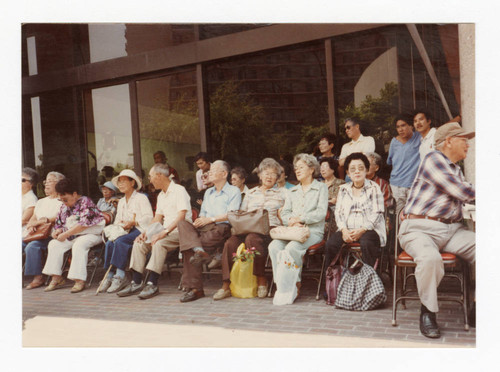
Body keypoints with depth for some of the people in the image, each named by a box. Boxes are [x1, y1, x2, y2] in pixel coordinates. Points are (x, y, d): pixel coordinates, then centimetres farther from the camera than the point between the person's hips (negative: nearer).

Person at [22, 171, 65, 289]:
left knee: (32, 246, -32)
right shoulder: (41, 202, 27)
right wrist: (31, 225, -4)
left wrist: (39, 221, -14)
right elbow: (33, 218, 20)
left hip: (52, 235, -7)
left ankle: (38, 277, -24)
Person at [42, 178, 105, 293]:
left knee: (79, 245, -35)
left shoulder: (85, 202, -12)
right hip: (72, 236, 8)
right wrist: (58, 231, -3)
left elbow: (84, 223, -22)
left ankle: (79, 280, -34)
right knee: (54, 244, -8)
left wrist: (66, 234, -21)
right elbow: (59, 223, 22)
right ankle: (56, 278, -9)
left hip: (91, 234, -8)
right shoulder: (64, 207, 12)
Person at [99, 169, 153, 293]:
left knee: (120, 241, -32)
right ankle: (109, 276, -24)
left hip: (139, 230, -6)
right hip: (125, 232, 6)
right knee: (109, 243, -23)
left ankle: (120, 277, -32)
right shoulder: (121, 201, 26)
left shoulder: (141, 198, 3)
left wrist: (133, 222, -18)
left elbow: (149, 217, -9)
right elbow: (117, 220, 22)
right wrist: (119, 225, -2)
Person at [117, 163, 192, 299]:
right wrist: (145, 232, 1)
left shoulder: (179, 190, -9)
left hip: (181, 230, -8)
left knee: (159, 243, -33)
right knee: (139, 243, -8)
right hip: (167, 231, 9)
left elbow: (181, 216, -20)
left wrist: (164, 232, -29)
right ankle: (136, 283, -7)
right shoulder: (161, 196, 21)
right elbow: (158, 218, 19)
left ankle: (152, 284, -29)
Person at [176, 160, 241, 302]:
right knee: (182, 223, -26)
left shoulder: (234, 191, 10)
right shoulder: (208, 192, 32)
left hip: (222, 228, -5)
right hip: (205, 227, 5)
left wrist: (211, 219, -11)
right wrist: (199, 221, 2)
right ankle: (199, 251, -44)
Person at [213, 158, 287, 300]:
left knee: (252, 239, -37)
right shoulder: (251, 193, 27)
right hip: (249, 229, 3)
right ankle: (226, 285, -24)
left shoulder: (282, 193, 19)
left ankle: (261, 280, -24)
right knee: (231, 242, -27)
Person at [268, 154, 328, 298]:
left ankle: (295, 283, -17)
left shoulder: (321, 188, 10)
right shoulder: (292, 191, 26)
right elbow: (284, 214, 14)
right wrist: (291, 221, -9)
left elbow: (321, 213, -4)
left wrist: (300, 219, -10)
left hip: (313, 231, -4)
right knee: (274, 246, -26)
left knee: (292, 247, -34)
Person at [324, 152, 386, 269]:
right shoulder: (344, 189, 17)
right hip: (347, 230, 3)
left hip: (369, 229, -3)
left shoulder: (373, 188, 6)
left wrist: (361, 230, -16)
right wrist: (344, 230, -8)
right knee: (330, 244, -25)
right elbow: (338, 212, 11)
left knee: (366, 243, -36)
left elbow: (377, 214, -3)